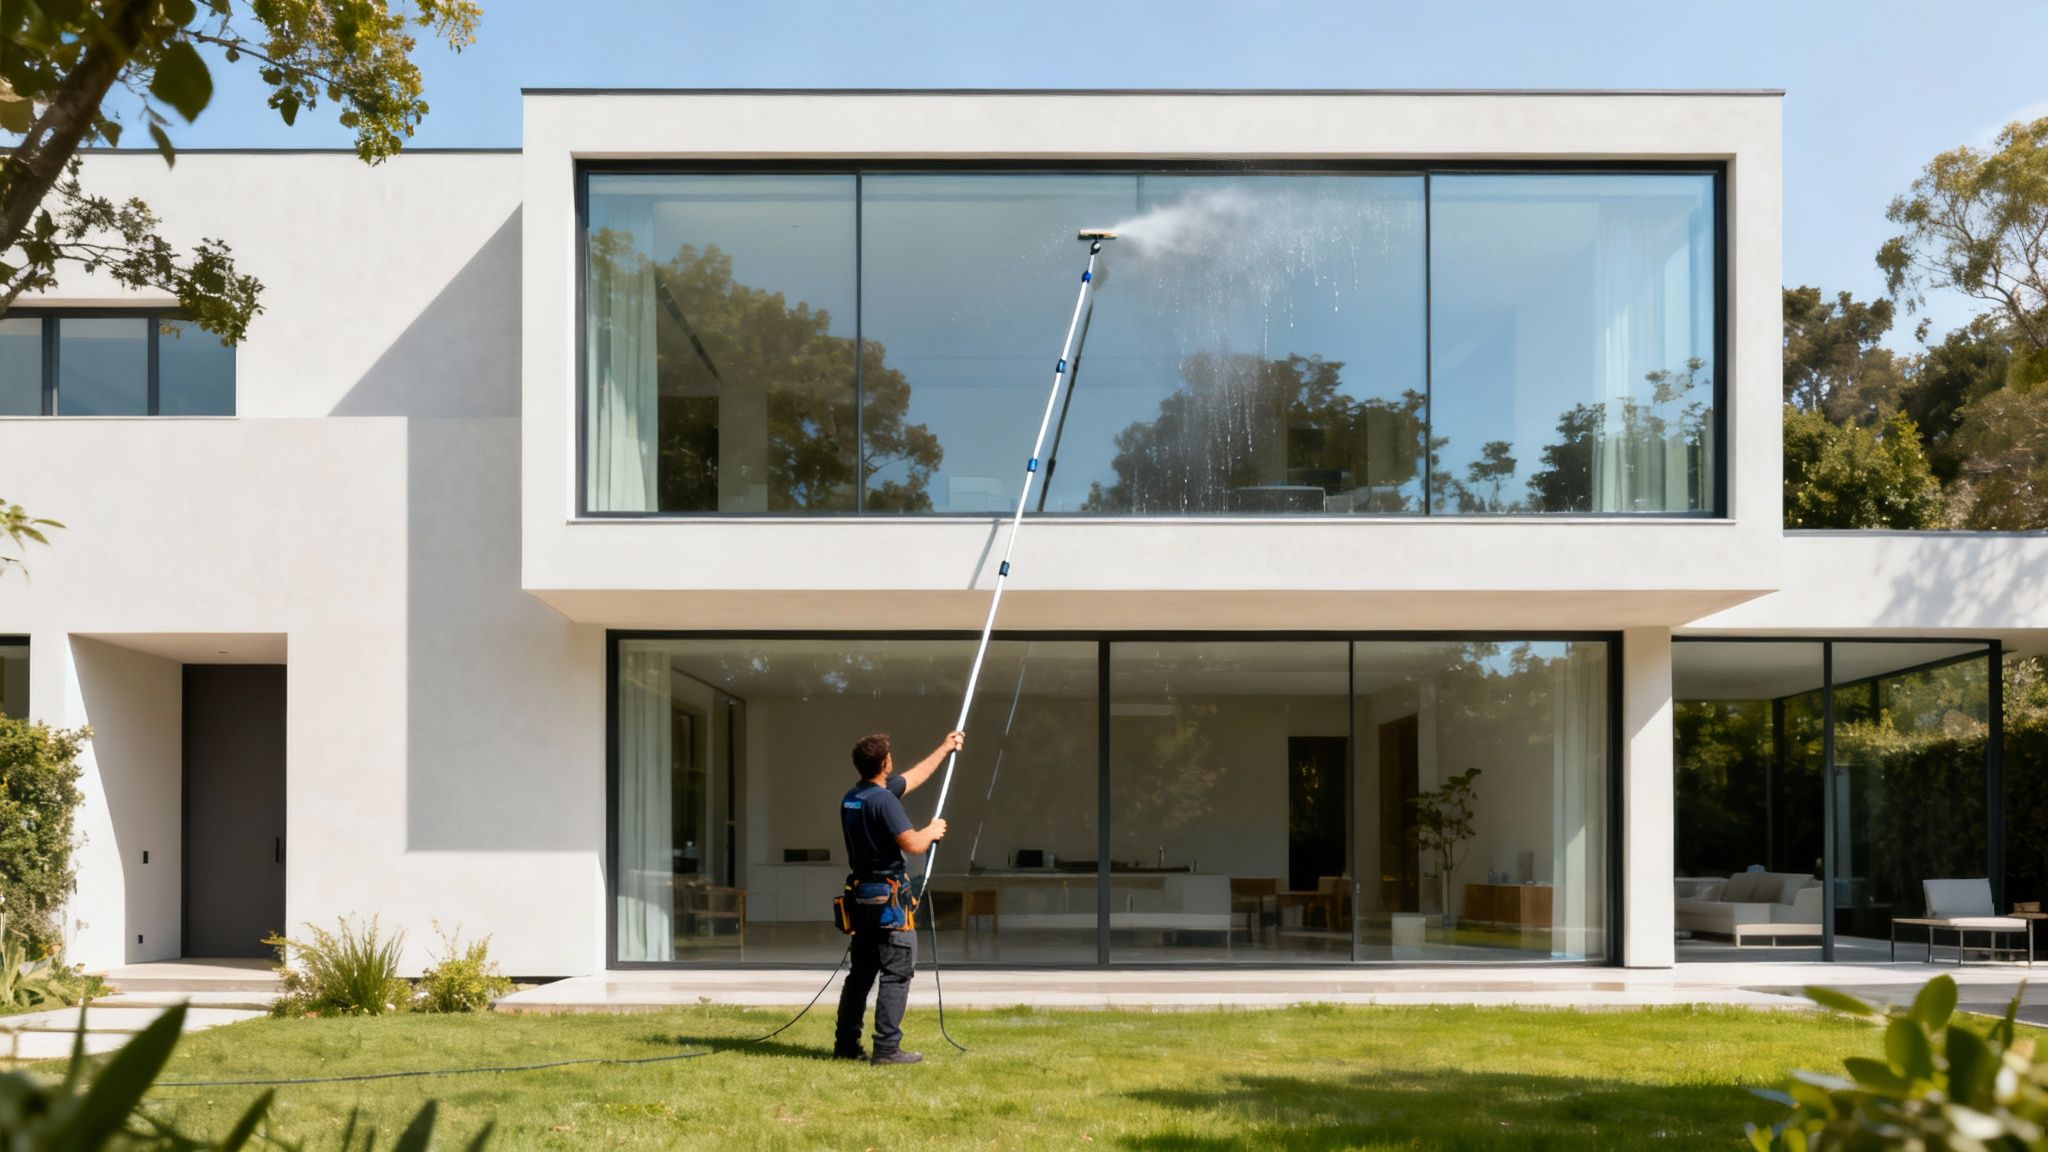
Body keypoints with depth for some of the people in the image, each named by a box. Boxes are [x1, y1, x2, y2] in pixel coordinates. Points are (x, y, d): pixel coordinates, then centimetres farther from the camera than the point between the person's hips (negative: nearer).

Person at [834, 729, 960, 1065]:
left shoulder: (850, 798, 12)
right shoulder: (883, 800, -17)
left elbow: (915, 776, 25)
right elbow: (913, 845, -23)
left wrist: (944, 748, 33)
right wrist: (932, 831, -1)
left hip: (860, 895, 9)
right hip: (887, 896, -9)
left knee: (861, 972, 15)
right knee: (896, 973, -4)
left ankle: (846, 1044, 18)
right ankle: (886, 1048, -6)